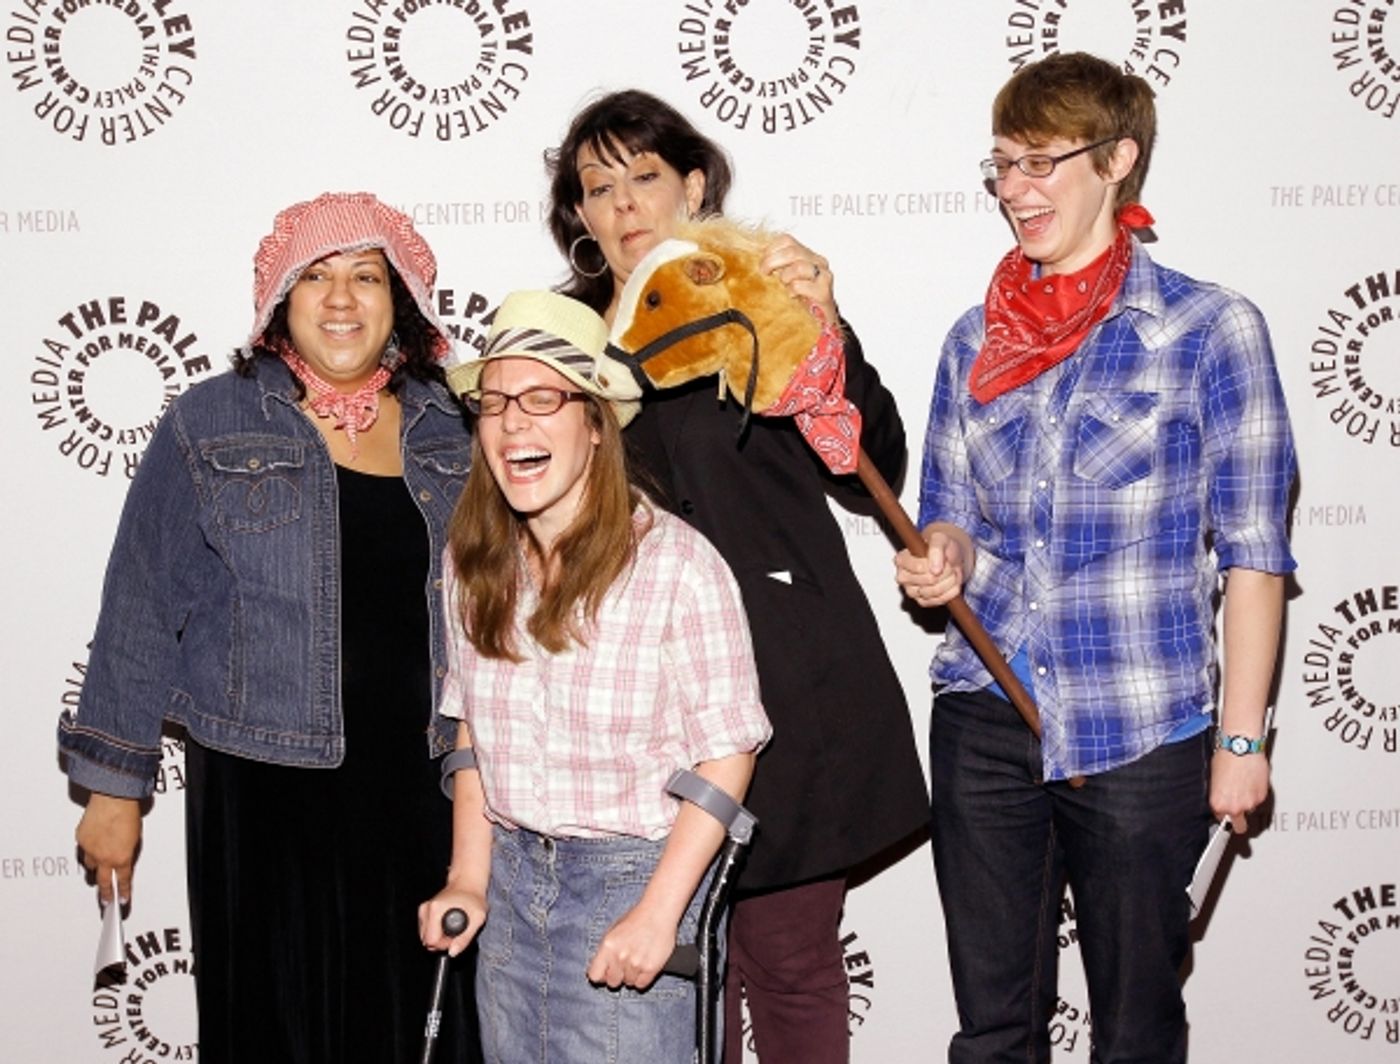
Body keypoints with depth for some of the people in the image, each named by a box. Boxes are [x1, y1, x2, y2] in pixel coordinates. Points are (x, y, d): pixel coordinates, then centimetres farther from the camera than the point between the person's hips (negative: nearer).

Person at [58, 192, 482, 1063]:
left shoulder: (454, 426, 5)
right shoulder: (209, 426, -2)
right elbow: (142, 611, 0)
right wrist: (114, 786, 0)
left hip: (426, 786, 2)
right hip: (267, 793, -2)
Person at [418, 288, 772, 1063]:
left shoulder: (674, 563, -17)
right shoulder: (474, 561, 0)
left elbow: (726, 753, -13)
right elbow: (474, 728, 10)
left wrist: (657, 913, -16)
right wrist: (468, 876, 4)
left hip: (632, 875, -5)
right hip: (511, 873, 5)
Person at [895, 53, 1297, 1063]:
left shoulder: (1210, 328, -6)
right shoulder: (977, 339, 7)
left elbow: (1253, 549, -5)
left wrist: (1242, 737, -7)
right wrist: (943, 558, -11)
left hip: (1141, 733, -3)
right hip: (986, 720, 4)